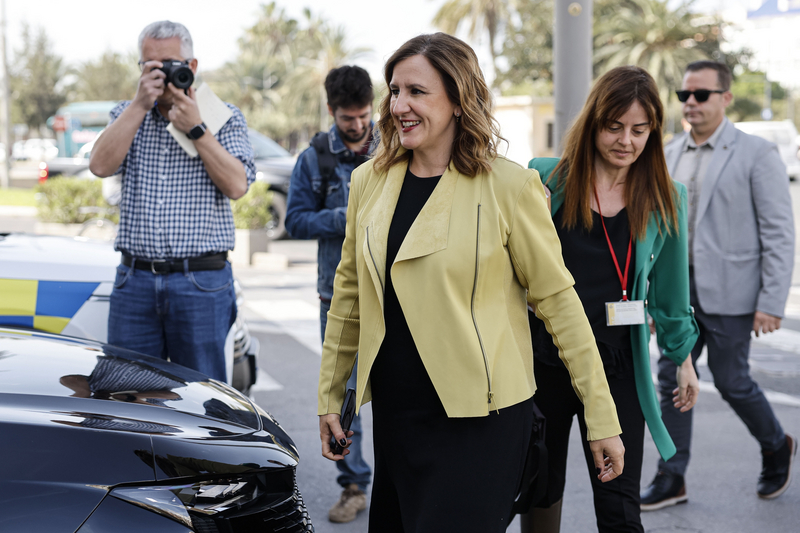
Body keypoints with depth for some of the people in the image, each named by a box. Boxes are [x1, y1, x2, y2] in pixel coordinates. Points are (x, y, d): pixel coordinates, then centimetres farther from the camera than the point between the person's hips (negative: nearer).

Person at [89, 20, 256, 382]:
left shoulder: (224, 117, 5)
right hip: (134, 280, 2)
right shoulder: (127, 115, 13)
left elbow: (237, 185, -8)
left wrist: (195, 129, -12)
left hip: (201, 283, -2)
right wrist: (140, 103, -9)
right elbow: (101, 166, -6)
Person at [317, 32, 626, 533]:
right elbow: (350, 296, 15)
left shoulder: (508, 186, -8)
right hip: (395, 413, 5)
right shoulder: (370, 182, 6)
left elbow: (558, 298, -6)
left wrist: (602, 420, -5)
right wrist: (330, 396, 17)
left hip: (482, 420, -5)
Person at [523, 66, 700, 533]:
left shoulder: (665, 199, 3)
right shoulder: (544, 180, -3)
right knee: (541, 492, 14)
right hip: (543, 361, 0)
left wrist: (683, 359, 18)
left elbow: (670, 290, 13)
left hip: (617, 369, 0)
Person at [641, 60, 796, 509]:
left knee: (731, 380, 2)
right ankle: (671, 480, 12)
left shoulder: (757, 154, -8)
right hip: (681, 288, 6)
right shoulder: (671, 154, 10)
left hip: (729, 293, -5)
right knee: (672, 379, 3)